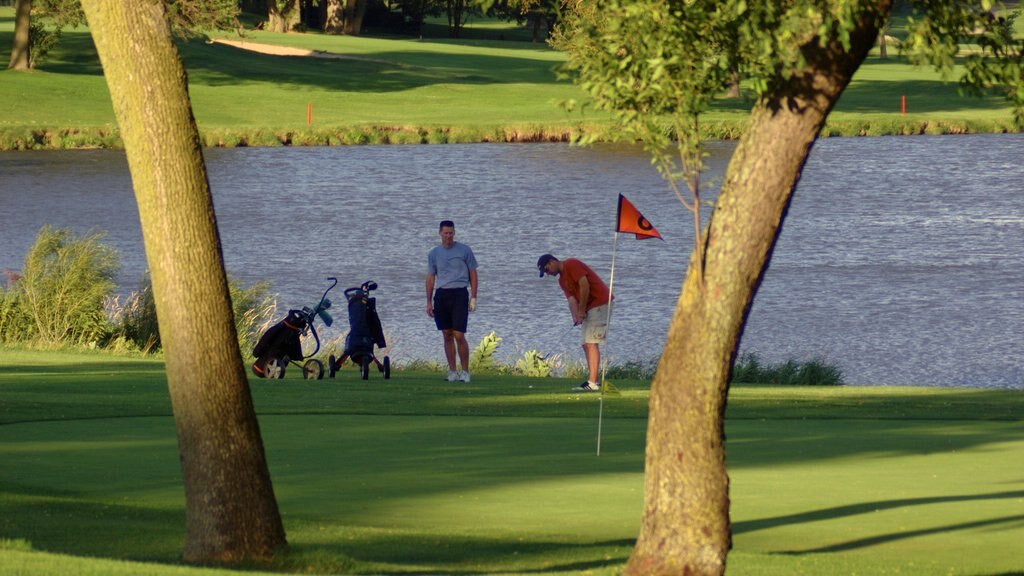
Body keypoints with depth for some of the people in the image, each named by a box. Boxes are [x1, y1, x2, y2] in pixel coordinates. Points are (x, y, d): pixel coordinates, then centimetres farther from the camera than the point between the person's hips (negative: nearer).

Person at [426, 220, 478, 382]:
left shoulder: (464, 250, 4)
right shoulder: (434, 254, 12)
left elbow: (473, 273, 8)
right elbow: (430, 278, 15)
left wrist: (473, 297, 1)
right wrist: (429, 302, 10)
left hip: (459, 294, -3)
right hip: (441, 295, 3)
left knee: (459, 335, -10)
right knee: (447, 335, 3)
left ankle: (465, 372, -1)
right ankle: (452, 372, 8)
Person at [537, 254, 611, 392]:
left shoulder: (571, 265, -9)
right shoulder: (562, 280, 18)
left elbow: (585, 285, -19)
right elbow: (571, 299, 7)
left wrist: (581, 310, -15)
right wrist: (576, 317, -12)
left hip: (600, 303, -10)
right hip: (589, 309, 10)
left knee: (591, 343, -14)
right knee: (587, 344, 10)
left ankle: (593, 383, -18)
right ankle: (592, 380, 12)